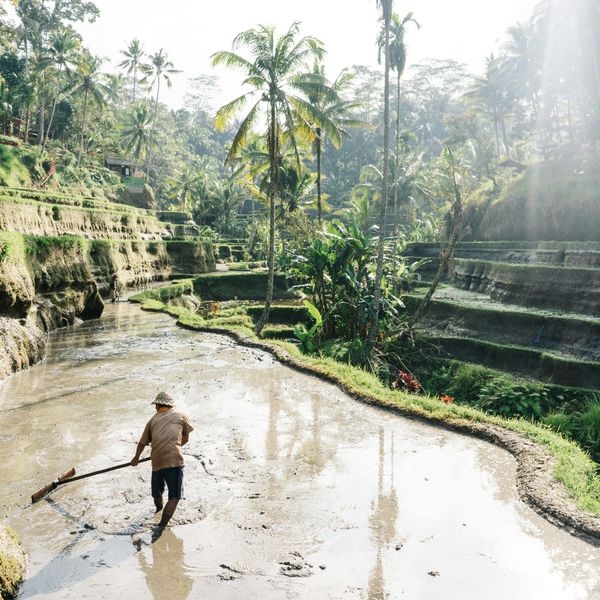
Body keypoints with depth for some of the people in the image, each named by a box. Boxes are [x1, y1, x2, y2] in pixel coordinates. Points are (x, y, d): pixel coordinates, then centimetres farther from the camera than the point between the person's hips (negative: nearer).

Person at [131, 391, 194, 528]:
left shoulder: (153, 420, 17)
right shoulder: (180, 415, 11)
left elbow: (142, 443, 25)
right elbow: (185, 439, 20)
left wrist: (136, 458, 42)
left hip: (156, 461, 4)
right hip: (174, 460, -4)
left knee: (157, 493, 26)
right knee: (175, 496, 1)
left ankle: (159, 509, 51)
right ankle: (162, 525, -7)